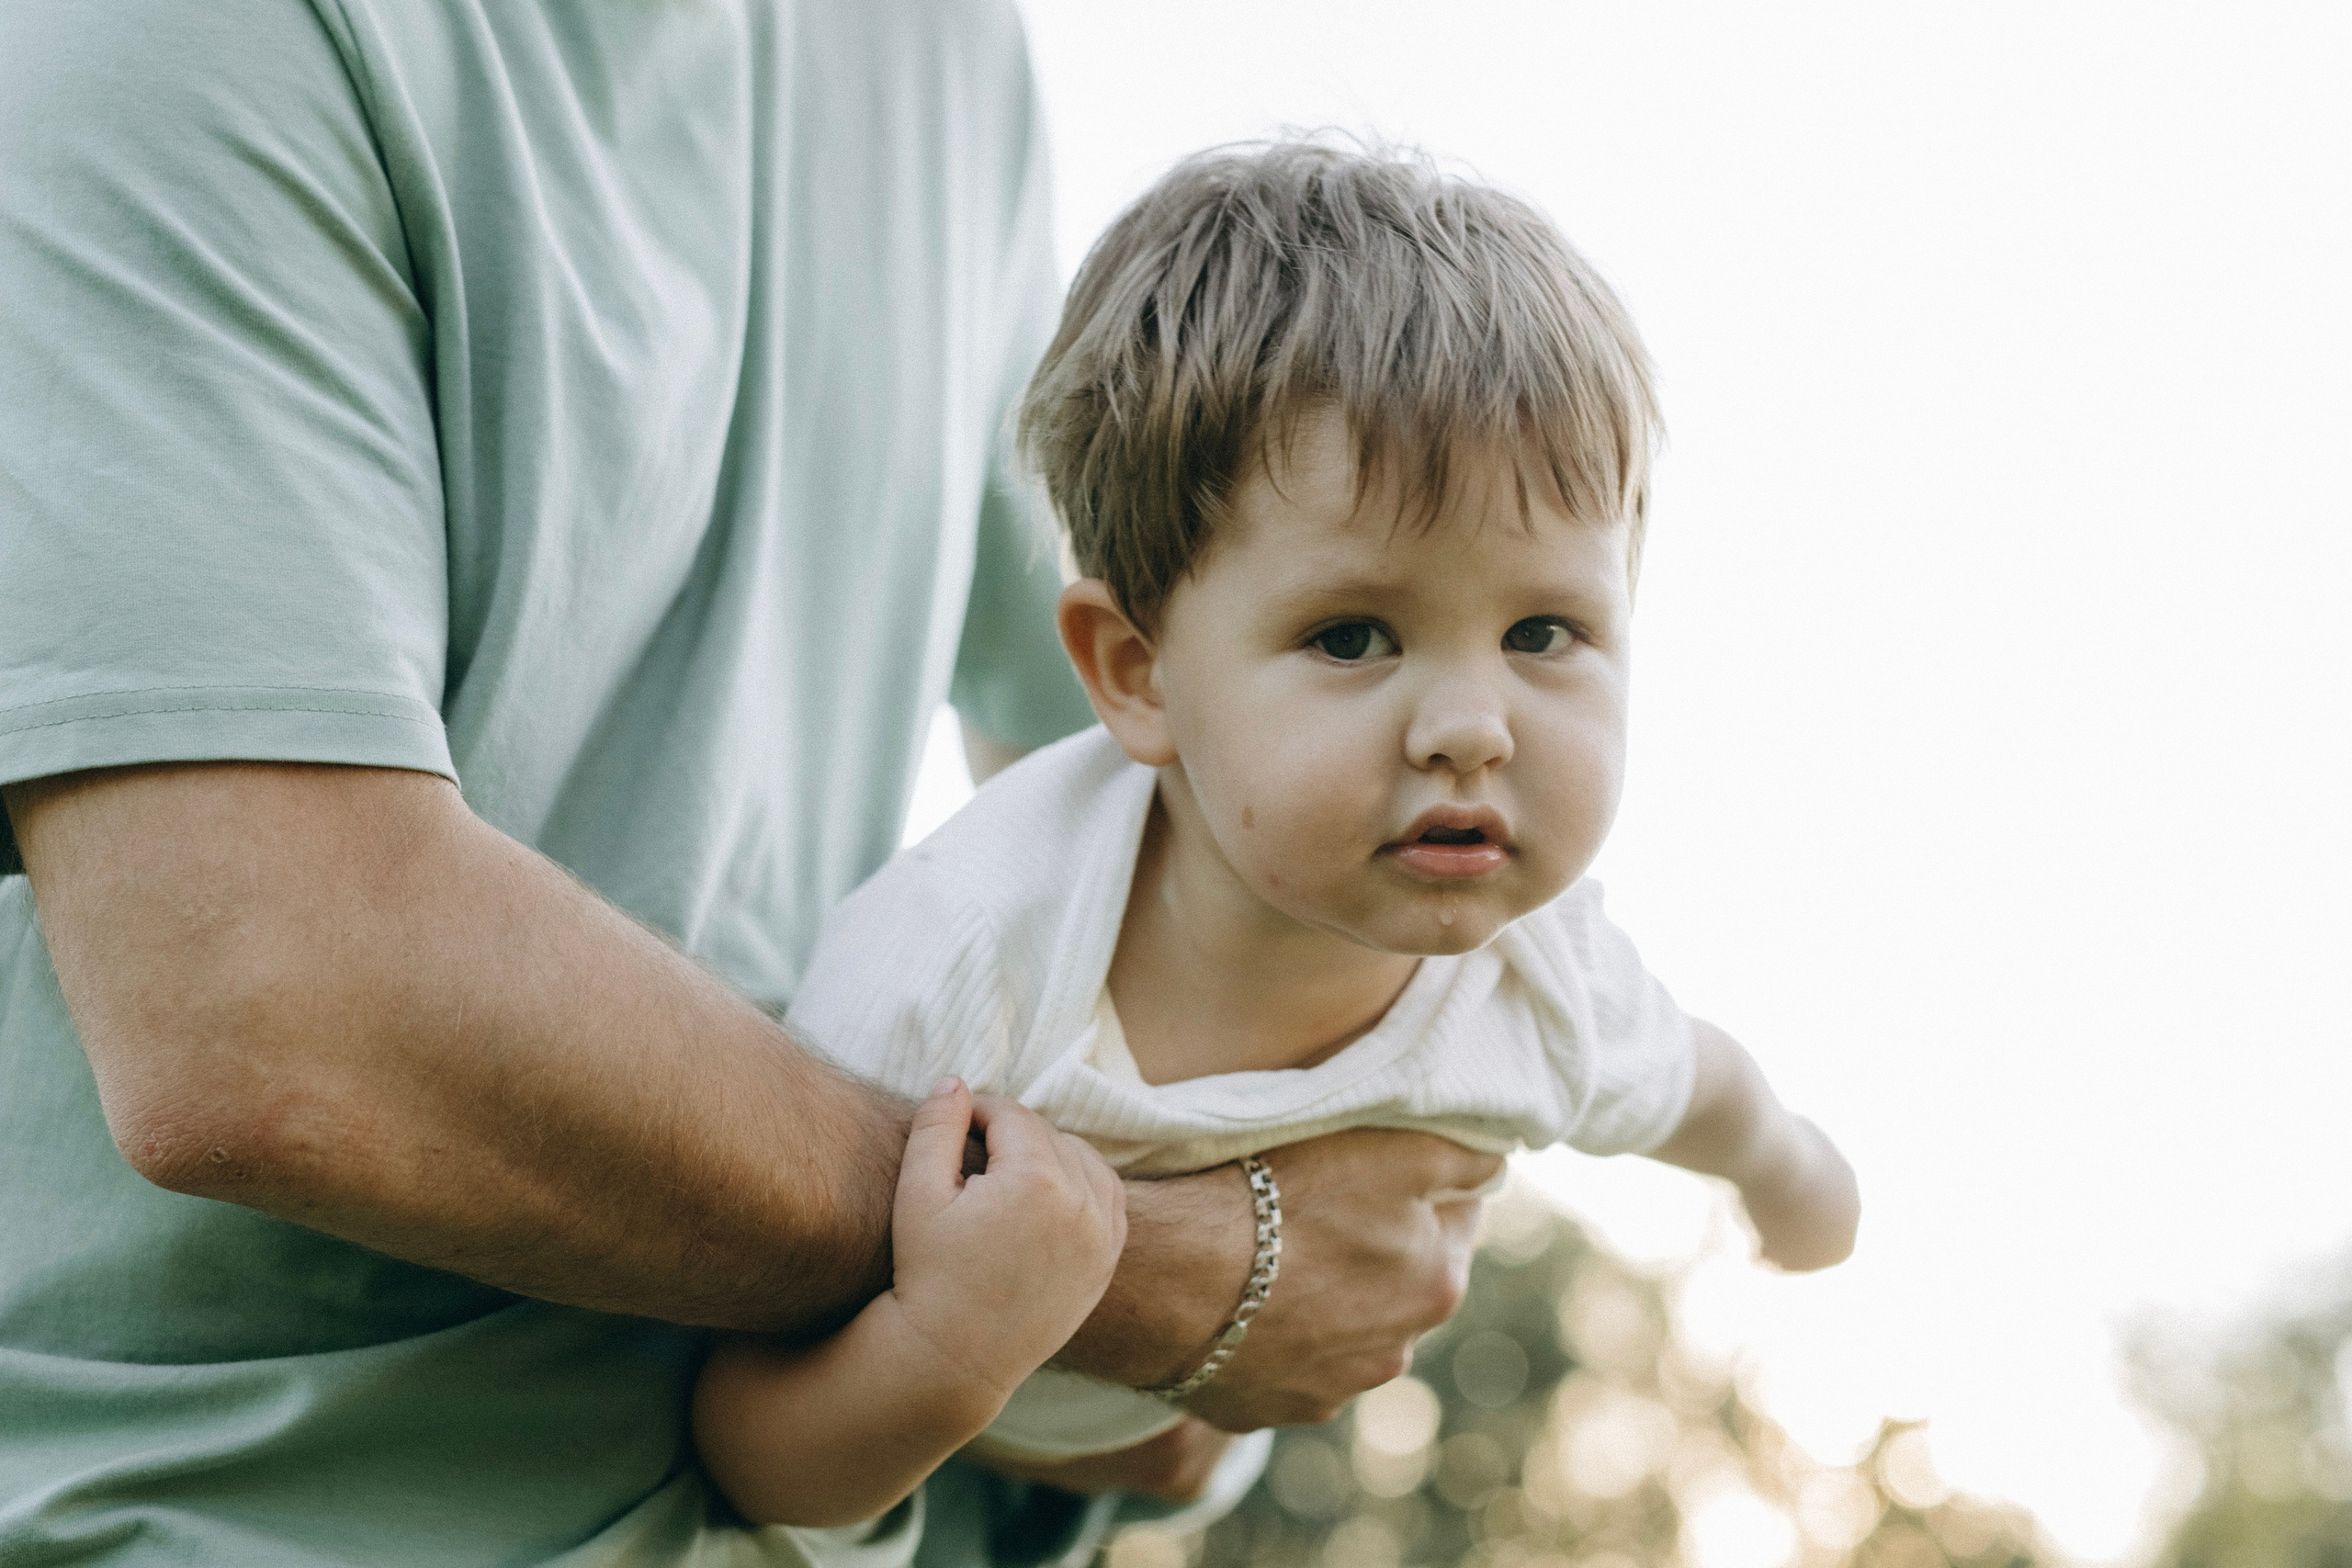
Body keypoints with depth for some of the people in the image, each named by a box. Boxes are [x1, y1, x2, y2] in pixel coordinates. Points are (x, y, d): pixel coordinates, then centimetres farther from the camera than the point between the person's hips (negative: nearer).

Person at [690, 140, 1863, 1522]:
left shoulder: (1551, 986, -31)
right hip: (907, 1435, -3)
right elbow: (749, 1453, -37)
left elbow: (1700, 1090, -3)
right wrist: (940, 1362, -59)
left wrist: (1784, 1164, 19)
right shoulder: (939, 988, -46)